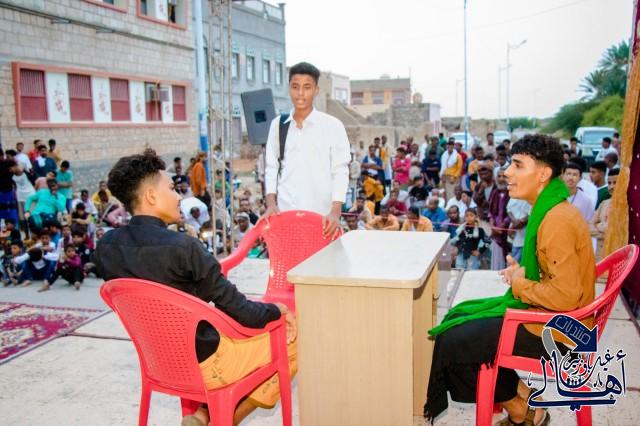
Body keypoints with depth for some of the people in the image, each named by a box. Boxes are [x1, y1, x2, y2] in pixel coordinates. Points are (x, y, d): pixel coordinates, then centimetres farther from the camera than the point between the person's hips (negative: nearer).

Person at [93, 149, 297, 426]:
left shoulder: (106, 247, -5)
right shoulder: (181, 246, -26)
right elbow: (239, 311, -20)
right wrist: (277, 310, 0)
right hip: (202, 364, -7)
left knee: (240, 330, 29)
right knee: (296, 338, 9)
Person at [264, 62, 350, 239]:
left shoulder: (332, 126, -1)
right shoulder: (277, 125, 9)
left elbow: (340, 172, -4)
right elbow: (271, 167, 10)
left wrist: (335, 212, -15)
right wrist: (271, 204, -3)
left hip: (320, 216, -3)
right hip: (284, 213, 3)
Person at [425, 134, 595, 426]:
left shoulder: (558, 221, -25)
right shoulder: (548, 211, 7)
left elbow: (566, 295, -30)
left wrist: (520, 285, -14)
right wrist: (521, 273, 1)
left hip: (552, 330, -10)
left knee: (452, 343, -7)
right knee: (457, 316, 14)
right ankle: (518, 393, 15)